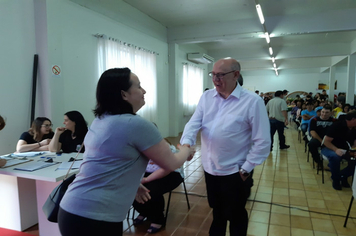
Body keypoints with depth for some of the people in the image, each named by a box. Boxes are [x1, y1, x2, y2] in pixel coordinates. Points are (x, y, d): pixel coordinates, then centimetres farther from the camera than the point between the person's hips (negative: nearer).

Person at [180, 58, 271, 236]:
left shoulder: (252, 101, -15)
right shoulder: (206, 97, 1)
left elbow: (262, 142, -13)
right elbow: (194, 123, -5)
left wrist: (245, 169, -13)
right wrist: (186, 143, -25)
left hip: (233, 171, -4)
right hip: (209, 167, 5)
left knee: (235, 215, 16)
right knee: (217, 210, 26)